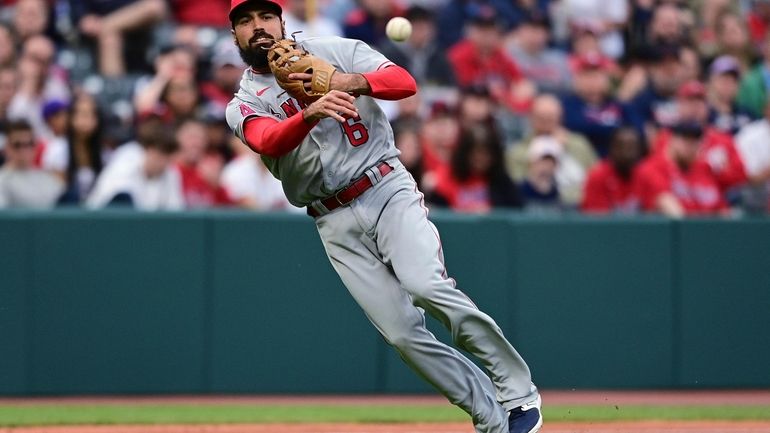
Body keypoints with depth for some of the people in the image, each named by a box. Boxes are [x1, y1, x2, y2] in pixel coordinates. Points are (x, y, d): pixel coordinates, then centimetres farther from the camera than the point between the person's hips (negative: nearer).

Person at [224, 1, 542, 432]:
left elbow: (405, 82, -8)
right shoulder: (243, 105, 7)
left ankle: (519, 392, -15)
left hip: (388, 190, -2)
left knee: (425, 287, -27)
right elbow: (268, 141, -17)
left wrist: (353, 82, -29)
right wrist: (311, 113, -38)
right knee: (403, 333, -7)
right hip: (337, 224, 2)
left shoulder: (336, 52, 6)